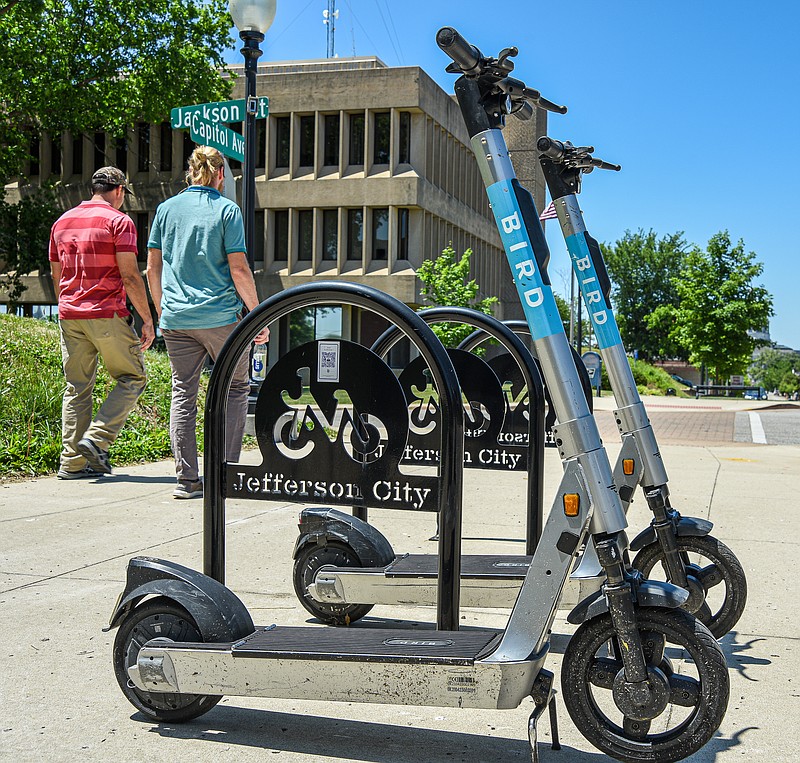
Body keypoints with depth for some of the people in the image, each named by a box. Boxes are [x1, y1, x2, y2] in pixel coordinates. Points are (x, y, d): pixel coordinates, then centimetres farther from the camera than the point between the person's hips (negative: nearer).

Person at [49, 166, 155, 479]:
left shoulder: (62, 221, 16)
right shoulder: (118, 221, -4)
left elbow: (57, 276, 19)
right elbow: (130, 276, -11)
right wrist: (147, 319, -7)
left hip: (69, 315, 6)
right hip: (107, 314, -6)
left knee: (76, 388, 9)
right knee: (132, 378, 6)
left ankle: (72, 461, 7)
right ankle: (97, 439, -7)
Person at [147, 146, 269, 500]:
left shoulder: (166, 209, 9)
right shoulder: (226, 209, -3)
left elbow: (152, 268, 10)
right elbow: (239, 270, -8)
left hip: (176, 319, 4)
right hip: (220, 317, -3)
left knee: (183, 393, 9)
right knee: (235, 388, 11)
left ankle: (187, 479, 7)